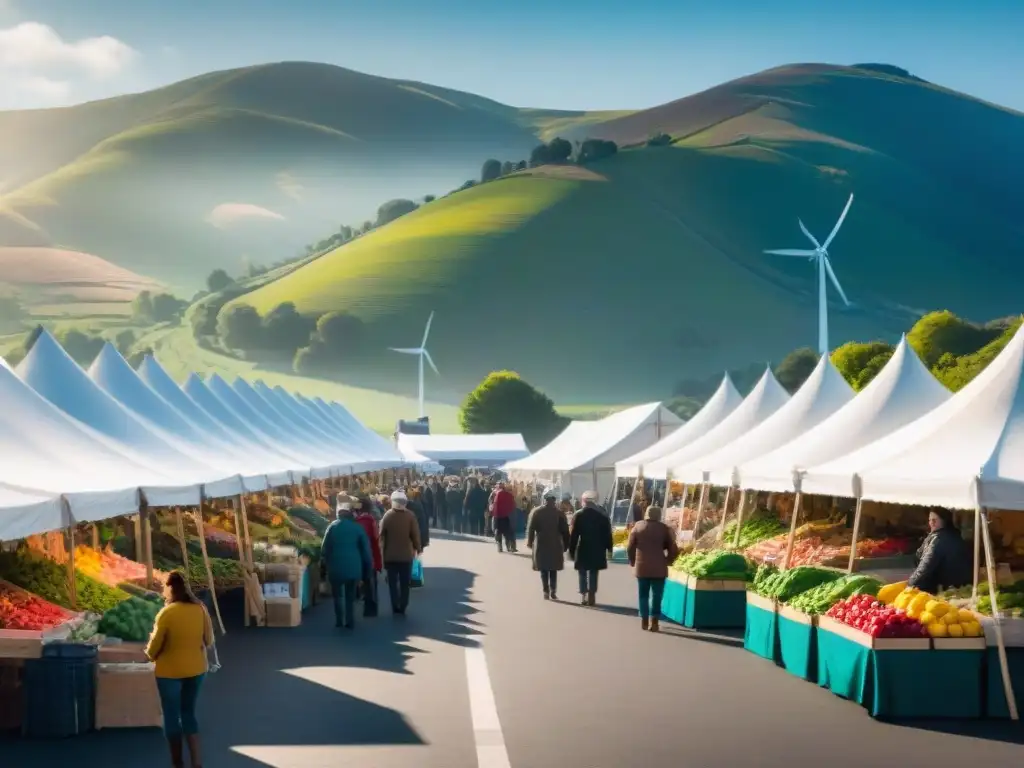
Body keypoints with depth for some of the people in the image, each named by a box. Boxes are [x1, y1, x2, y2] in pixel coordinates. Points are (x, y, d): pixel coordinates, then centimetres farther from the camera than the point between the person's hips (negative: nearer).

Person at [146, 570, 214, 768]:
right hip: (196, 669, 5)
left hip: (170, 671, -5)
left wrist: (150, 653, 11)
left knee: (172, 715, 10)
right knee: (189, 712, 18)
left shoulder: (167, 613, -19)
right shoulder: (201, 609, -4)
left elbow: (154, 646, -11)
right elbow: (209, 641, 6)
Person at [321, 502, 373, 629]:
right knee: (350, 596, 10)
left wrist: (326, 561, 15)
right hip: (353, 566, 1)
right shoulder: (358, 527, 1)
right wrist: (368, 568, 9)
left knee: (337, 595, 12)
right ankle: (350, 622, 4)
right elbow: (365, 549, 3)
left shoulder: (333, 527, -2)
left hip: (336, 566, -1)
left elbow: (325, 548, -1)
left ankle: (339, 620, 5)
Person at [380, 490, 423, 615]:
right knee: (404, 583, 10)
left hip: (390, 555, 0)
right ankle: (402, 608, 8)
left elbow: (382, 535, -5)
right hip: (406, 554, 0)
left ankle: (395, 608, 6)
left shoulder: (387, 515, -7)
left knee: (392, 582, 9)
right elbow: (415, 534, -7)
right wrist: (418, 548, 6)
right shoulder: (410, 516, -10)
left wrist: (383, 551, 5)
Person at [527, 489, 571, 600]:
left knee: (544, 570, 7)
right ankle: (553, 592, 0)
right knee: (553, 570, 8)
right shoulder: (559, 513, -4)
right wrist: (565, 545, 4)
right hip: (555, 545, 0)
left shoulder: (536, 512, -2)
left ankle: (546, 592, 0)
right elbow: (565, 530, -3)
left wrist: (530, 541, 9)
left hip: (541, 545, 0)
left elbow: (530, 528, -2)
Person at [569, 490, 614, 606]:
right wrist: (609, 548, 8)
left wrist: (571, 550, -3)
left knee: (583, 574, 8)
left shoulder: (578, 516, -6)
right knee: (593, 574, 7)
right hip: (597, 550, 1)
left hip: (582, 550, -1)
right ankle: (591, 597, 4)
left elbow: (573, 535, -8)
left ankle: (583, 596, 4)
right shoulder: (602, 516, 0)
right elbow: (607, 534, 1)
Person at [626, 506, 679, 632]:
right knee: (656, 595, 2)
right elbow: (673, 550, -2)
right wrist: (666, 561, 12)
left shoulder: (638, 526, 5)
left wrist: (633, 562, 15)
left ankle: (644, 621, 12)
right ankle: (653, 622, -4)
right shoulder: (664, 528, 0)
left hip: (641, 567, 2)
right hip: (658, 568, -2)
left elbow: (630, 547, 4)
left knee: (643, 595, 12)